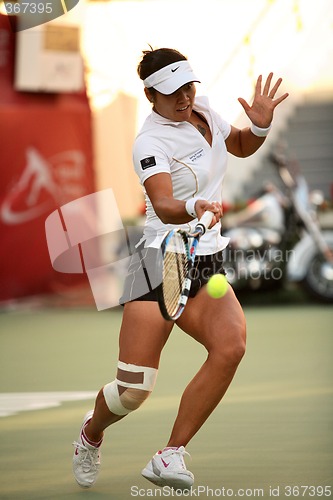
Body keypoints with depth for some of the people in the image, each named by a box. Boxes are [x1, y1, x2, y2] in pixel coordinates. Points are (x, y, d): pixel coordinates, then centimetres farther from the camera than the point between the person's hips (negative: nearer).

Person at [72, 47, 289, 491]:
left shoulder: (204, 111, 7)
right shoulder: (151, 142, -13)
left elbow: (241, 147, 28)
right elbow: (163, 206, -30)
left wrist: (260, 124, 6)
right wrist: (195, 208, -52)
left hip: (208, 266, 6)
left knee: (231, 346, -26)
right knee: (133, 390, -10)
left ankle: (171, 456, -19)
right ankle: (91, 434, 28)